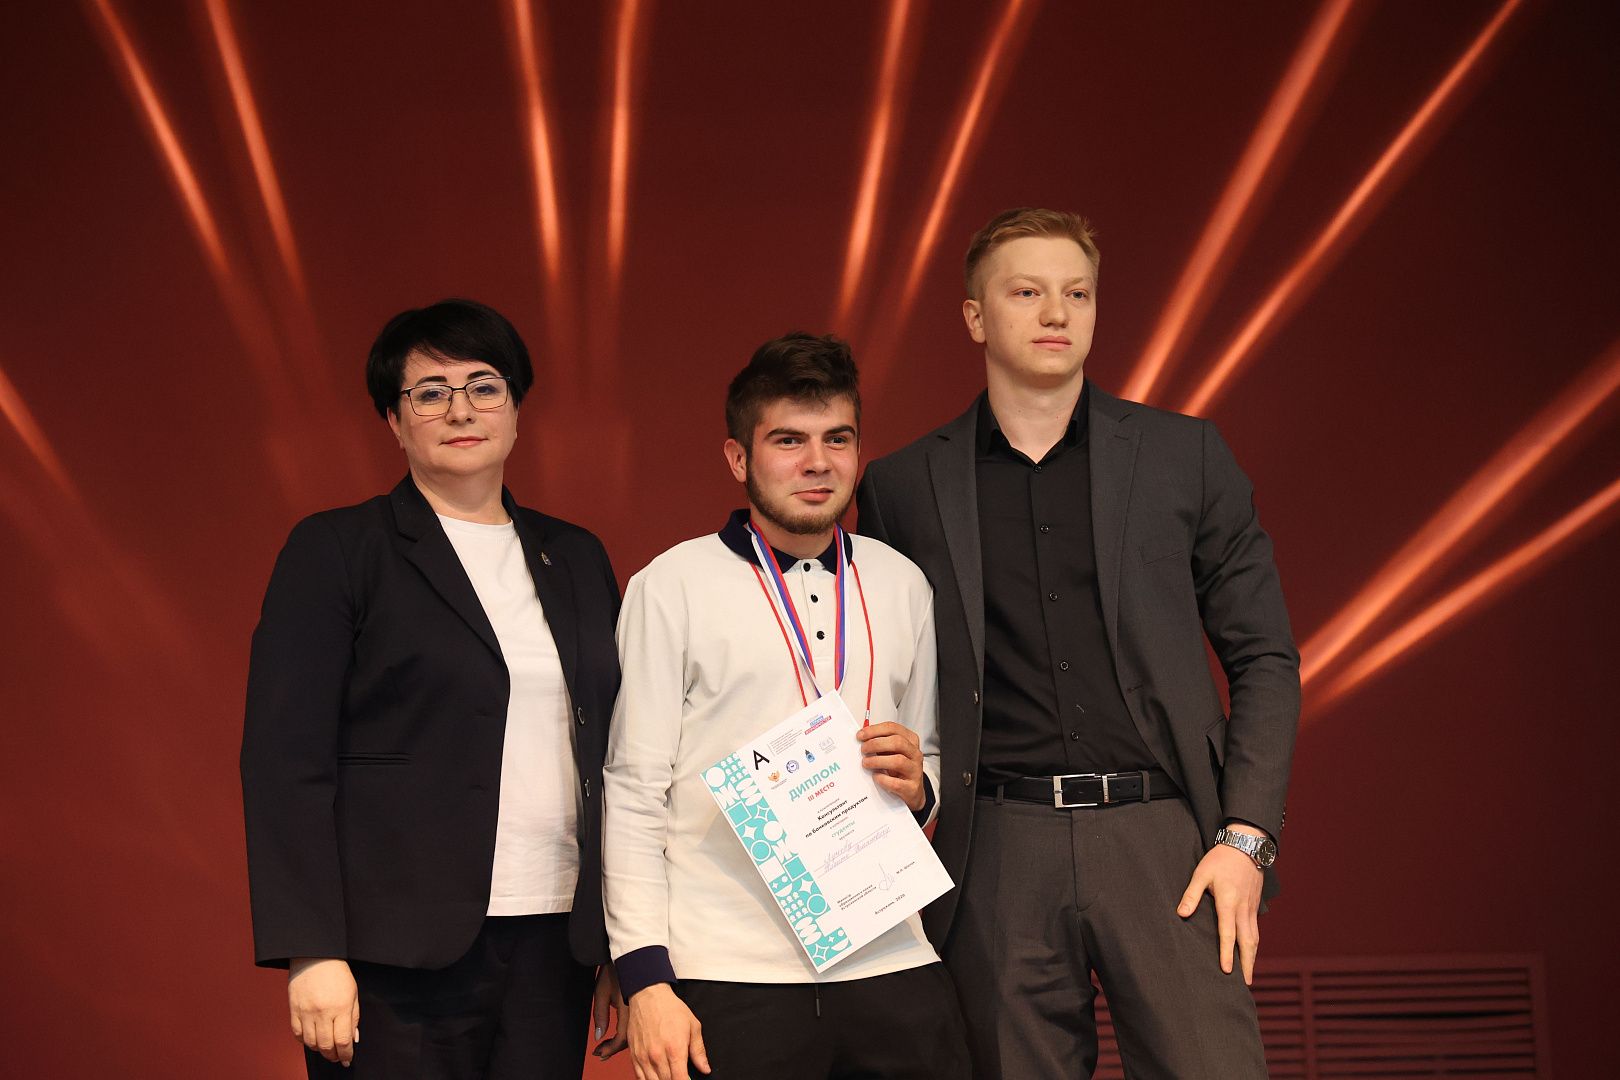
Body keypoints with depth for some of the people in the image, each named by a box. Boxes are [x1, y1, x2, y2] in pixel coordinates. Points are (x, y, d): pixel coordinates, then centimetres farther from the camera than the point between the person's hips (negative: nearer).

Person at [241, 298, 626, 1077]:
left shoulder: (576, 560, 14)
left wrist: (626, 948, 11)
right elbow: (286, 760, -6)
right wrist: (311, 952, -14)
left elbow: (608, 762, 14)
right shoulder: (334, 551, 0)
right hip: (404, 955, -4)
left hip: (553, 951, 4)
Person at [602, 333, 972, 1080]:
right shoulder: (672, 587, -1)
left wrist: (917, 786, -2)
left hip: (889, 962, 3)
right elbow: (633, 792, -2)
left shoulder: (901, 585, 11)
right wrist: (645, 978, -9)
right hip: (730, 980, -3)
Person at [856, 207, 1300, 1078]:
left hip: (1161, 838, 0)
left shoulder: (1184, 455, 9)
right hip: (998, 851, 0)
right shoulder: (904, 486, 9)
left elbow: (1263, 656, 9)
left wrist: (1247, 836, -1)